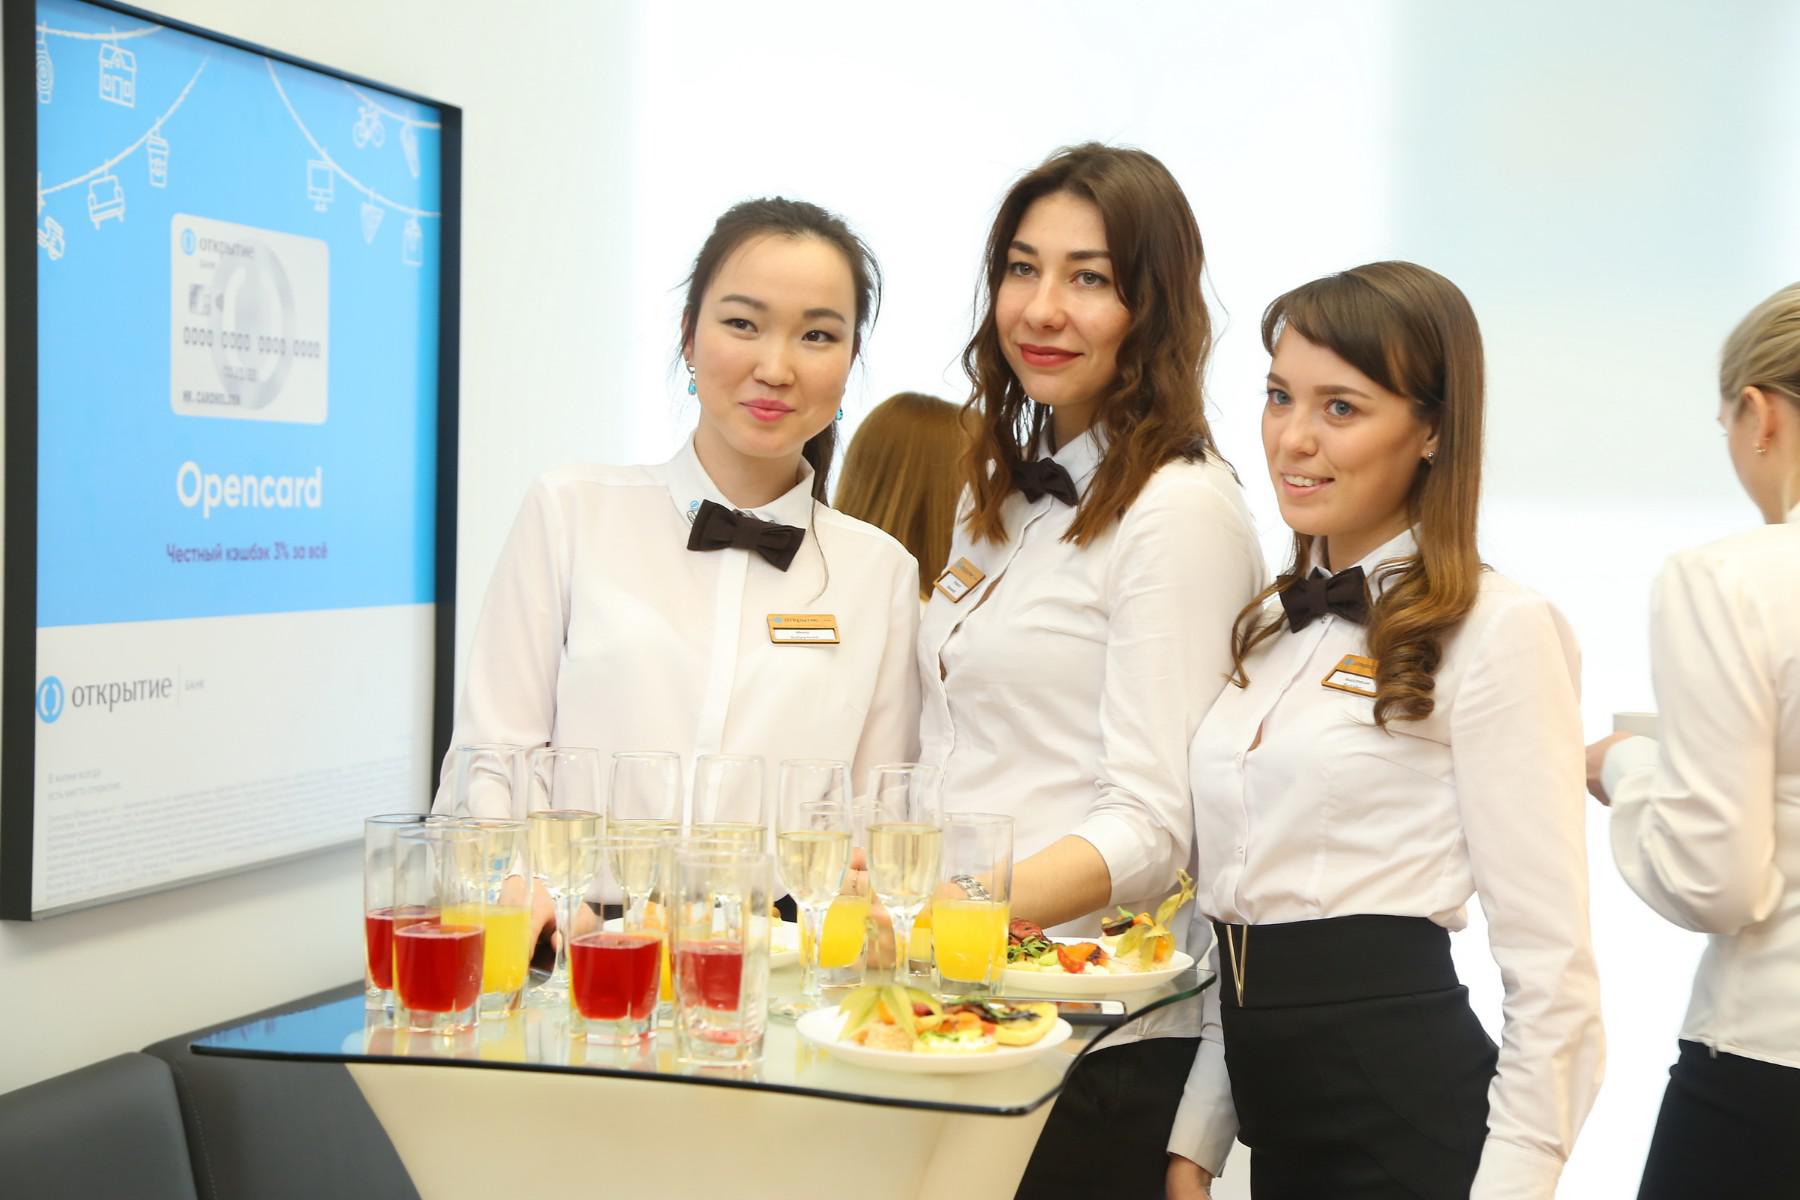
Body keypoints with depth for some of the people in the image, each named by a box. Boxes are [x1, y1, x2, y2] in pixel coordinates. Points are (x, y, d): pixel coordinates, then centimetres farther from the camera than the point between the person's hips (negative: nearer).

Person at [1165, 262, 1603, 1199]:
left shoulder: (1495, 631, -10)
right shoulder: (1273, 627, 11)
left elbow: (1551, 970, -12)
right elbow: (1230, 907, 12)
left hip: (1403, 1098, -7)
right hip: (1274, 1109, 7)